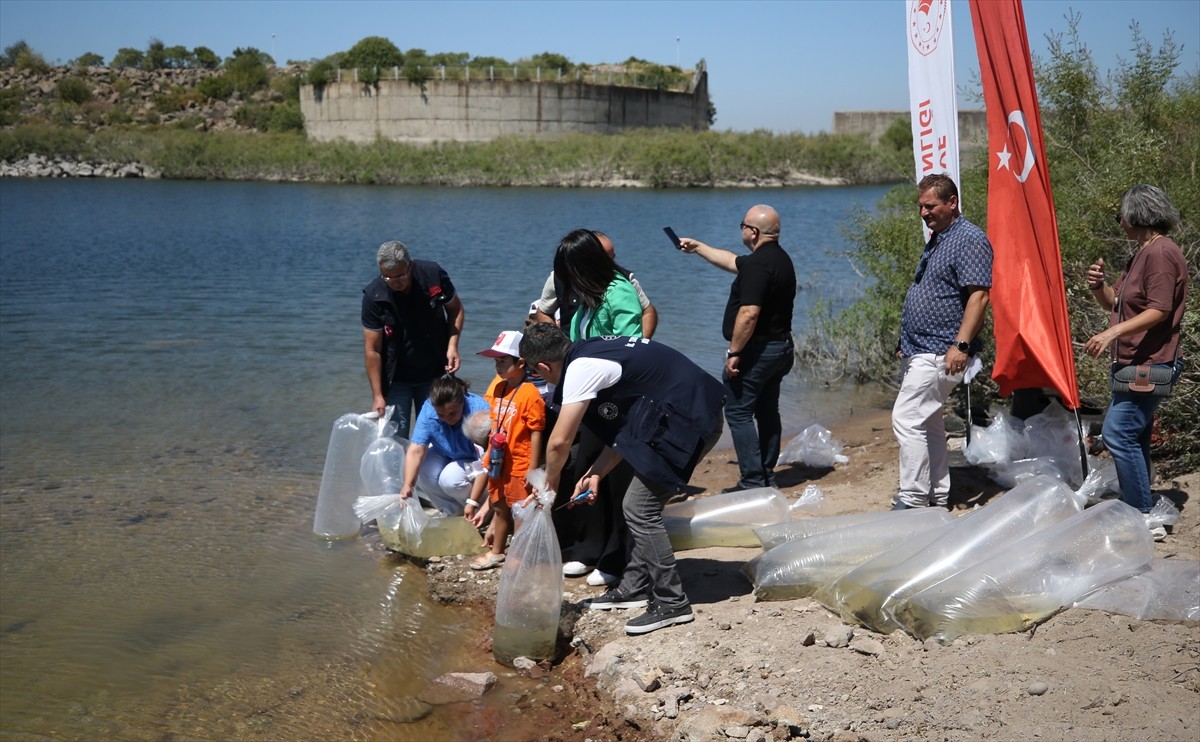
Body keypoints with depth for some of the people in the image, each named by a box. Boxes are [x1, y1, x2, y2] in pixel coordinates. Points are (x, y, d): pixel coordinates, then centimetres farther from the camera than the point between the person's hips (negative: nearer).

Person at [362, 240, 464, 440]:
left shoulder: (433, 275, -15)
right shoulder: (374, 296, -19)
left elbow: (456, 309, 3)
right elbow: (373, 350, -15)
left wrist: (452, 345, -13)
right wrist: (377, 396, -16)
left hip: (435, 374, 2)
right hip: (396, 380, -2)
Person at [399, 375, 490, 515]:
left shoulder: (479, 410, -33)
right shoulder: (428, 410, -23)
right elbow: (415, 452, -24)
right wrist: (407, 485, -38)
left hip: (475, 459, -4)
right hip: (446, 455, 4)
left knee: (450, 477, -30)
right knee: (423, 471, -23)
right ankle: (454, 512, 1)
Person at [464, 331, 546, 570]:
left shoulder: (529, 394, -21)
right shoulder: (497, 387, 2)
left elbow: (536, 434, -19)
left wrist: (533, 470, -18)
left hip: (519, 465, -8)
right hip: (498, 460, 8)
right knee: (500, 507, 21)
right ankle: (496, 552, 36)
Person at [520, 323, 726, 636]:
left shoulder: (581, 369, -15)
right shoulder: (592, 353, 14)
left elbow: (559, 441, -14)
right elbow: (623, 428, 17)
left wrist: (551, 484, 4)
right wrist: (595, 474, 12)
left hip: (688, 419, -10)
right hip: (694, 413, 10)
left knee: (640, 509, -6)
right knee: (638, 505, 15)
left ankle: (671, 604, 1)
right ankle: (635, 587, 26)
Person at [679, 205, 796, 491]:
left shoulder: (758, 264, -21)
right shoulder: (779, 258, 12)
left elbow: (749, 313, -28)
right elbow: (732, 261, 27)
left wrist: (734, 352, -20)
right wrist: (697, 247, 34)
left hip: (757, 350, -10)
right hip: (781, 346, 10)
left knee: (738, 413, -4)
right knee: (767, 412, 15)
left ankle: (752, 482, -7)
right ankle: (767, 476, 22)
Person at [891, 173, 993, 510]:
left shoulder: (970, 239, -12)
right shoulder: (936, 239, 19)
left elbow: (979, 295, -21)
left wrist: (961, 345, -27)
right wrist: (906, 344, 23)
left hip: (939, 353, -10)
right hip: (919, 351, 10)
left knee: (907, 419, -13)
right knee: (928, 423, 13)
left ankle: (912, 500, -8)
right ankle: (938, 497, 21)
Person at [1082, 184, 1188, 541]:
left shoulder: (1162, 252, -13)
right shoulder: (1141, 255, 19)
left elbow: (1160, 310, -22)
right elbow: (1117, 304, 22)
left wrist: (1112, 333, -29)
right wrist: (1099, 287, 1)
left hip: (1149, 365, -11)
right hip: (1133, 364, 11)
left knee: (1119, 433, -15)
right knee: (1133, 438, 13)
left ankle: (1145, 516, -11)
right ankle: (1142, 514, 20)